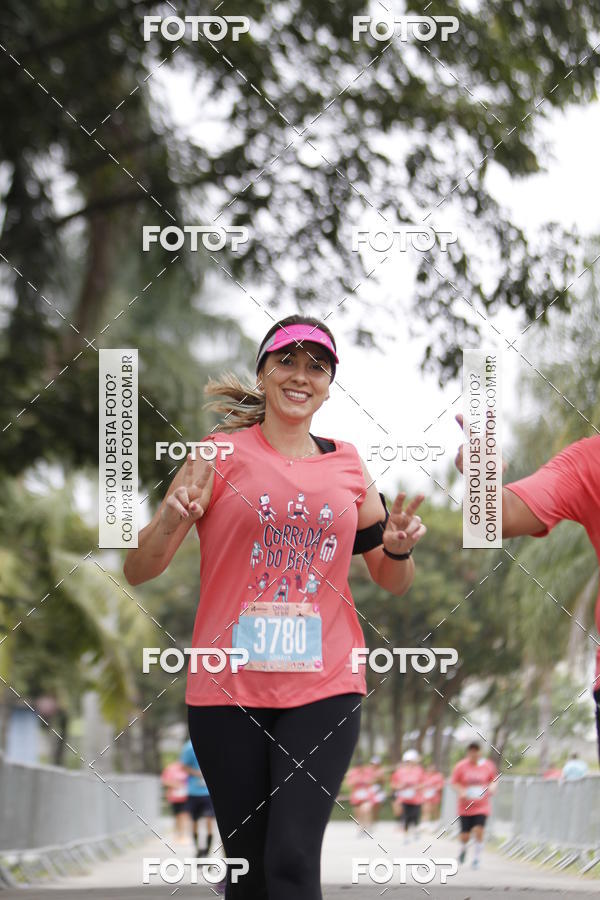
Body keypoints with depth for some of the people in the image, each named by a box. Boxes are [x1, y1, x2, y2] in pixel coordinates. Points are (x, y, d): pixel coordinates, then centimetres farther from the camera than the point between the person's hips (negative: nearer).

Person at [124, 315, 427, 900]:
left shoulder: (347, 465, 11)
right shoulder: (223, 454, 1)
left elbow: (393, 584, 21)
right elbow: (138, 571, -2)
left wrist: (400, 548, -1)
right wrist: (172, 521, -22)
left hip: (323, 690, 1)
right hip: (229, 690, -1)